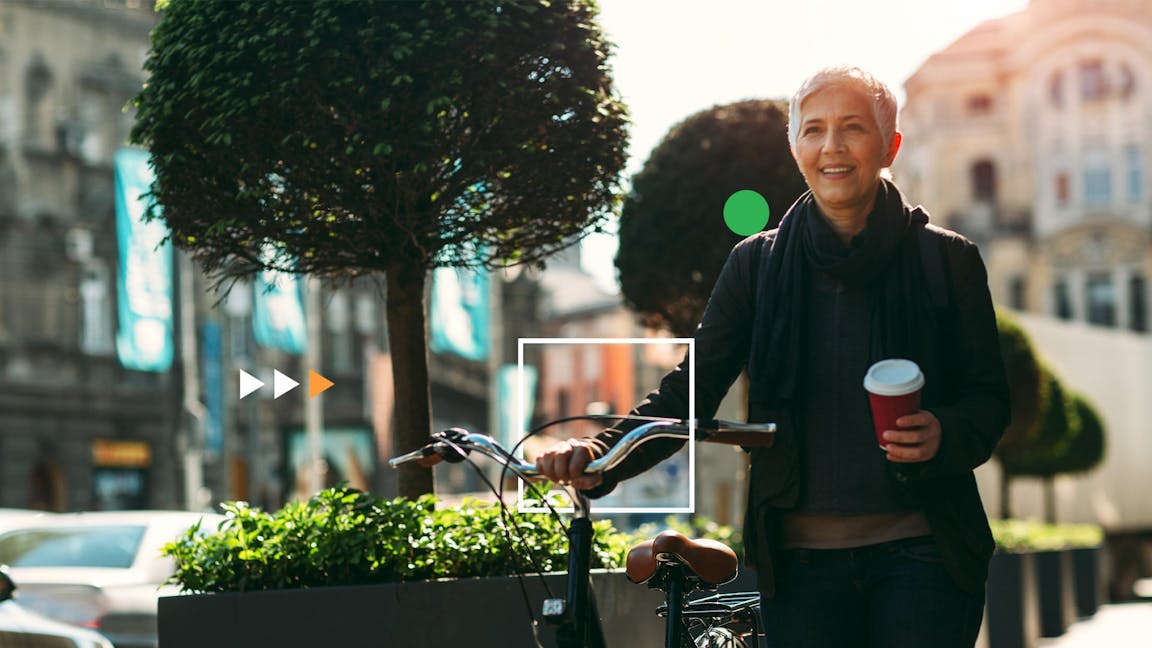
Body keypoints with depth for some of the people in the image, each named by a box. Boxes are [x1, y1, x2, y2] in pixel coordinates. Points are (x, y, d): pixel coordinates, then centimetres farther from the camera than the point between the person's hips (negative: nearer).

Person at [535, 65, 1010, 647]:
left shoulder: (946, 259, 3)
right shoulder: (757, 263, 6)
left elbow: (989, 397, 6)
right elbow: (691, 388, 3)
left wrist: (945, 436, -17)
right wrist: (601, 456, -13)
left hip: (920, 554, -1)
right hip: (802, 560, 1)